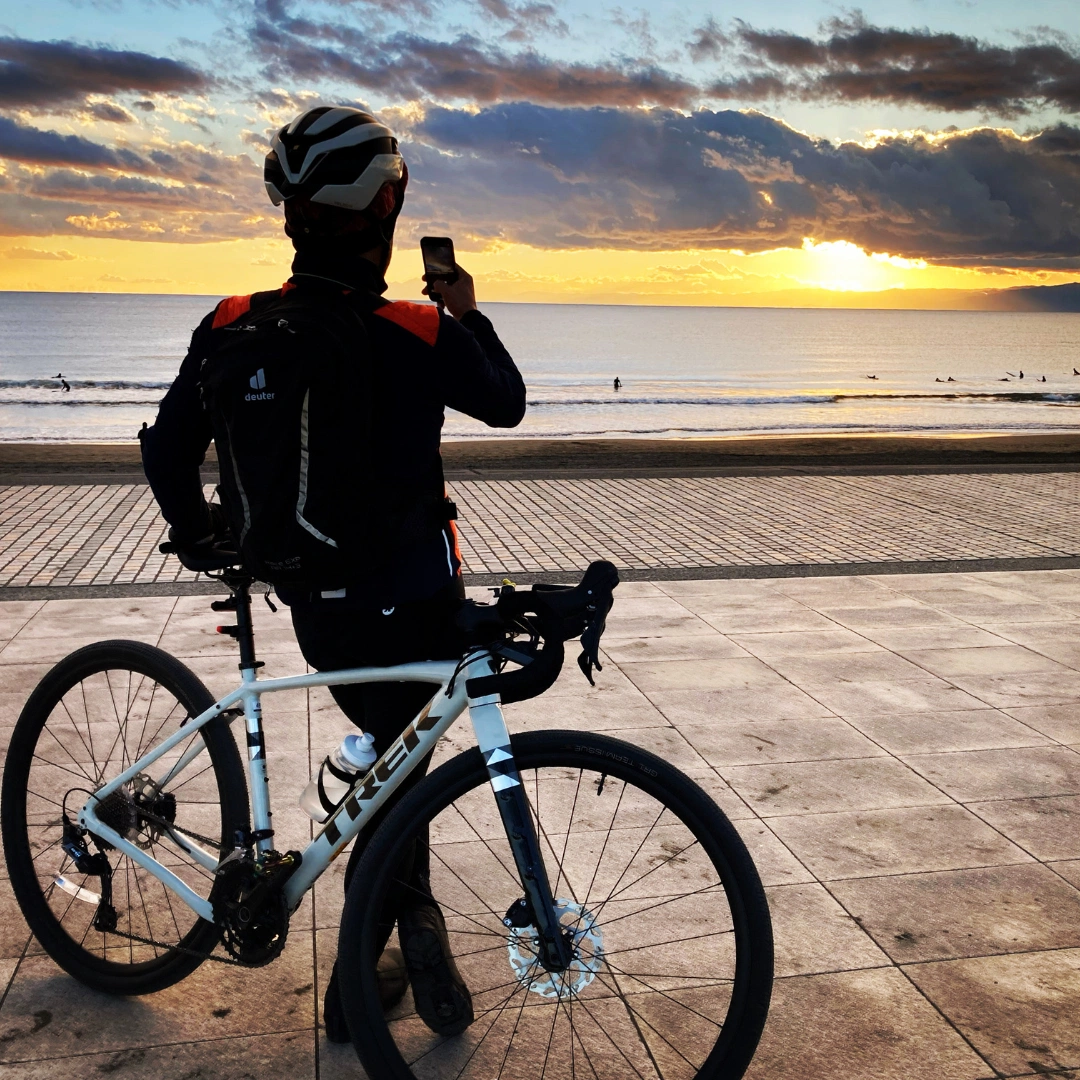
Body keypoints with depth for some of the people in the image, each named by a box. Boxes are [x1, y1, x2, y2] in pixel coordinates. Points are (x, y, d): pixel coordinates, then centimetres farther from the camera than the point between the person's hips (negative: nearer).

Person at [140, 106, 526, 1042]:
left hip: (313, 604, 3)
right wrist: (469, 315, 17)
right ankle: (356, 983, 25)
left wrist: (196, 532, 19)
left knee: (397, 755, 25)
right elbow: (507, 403, 2)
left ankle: (418, 929, 28)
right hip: (412, 601, -3)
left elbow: (168, 447, 1)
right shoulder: (423, 337, -17)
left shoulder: (233, 327, -8)